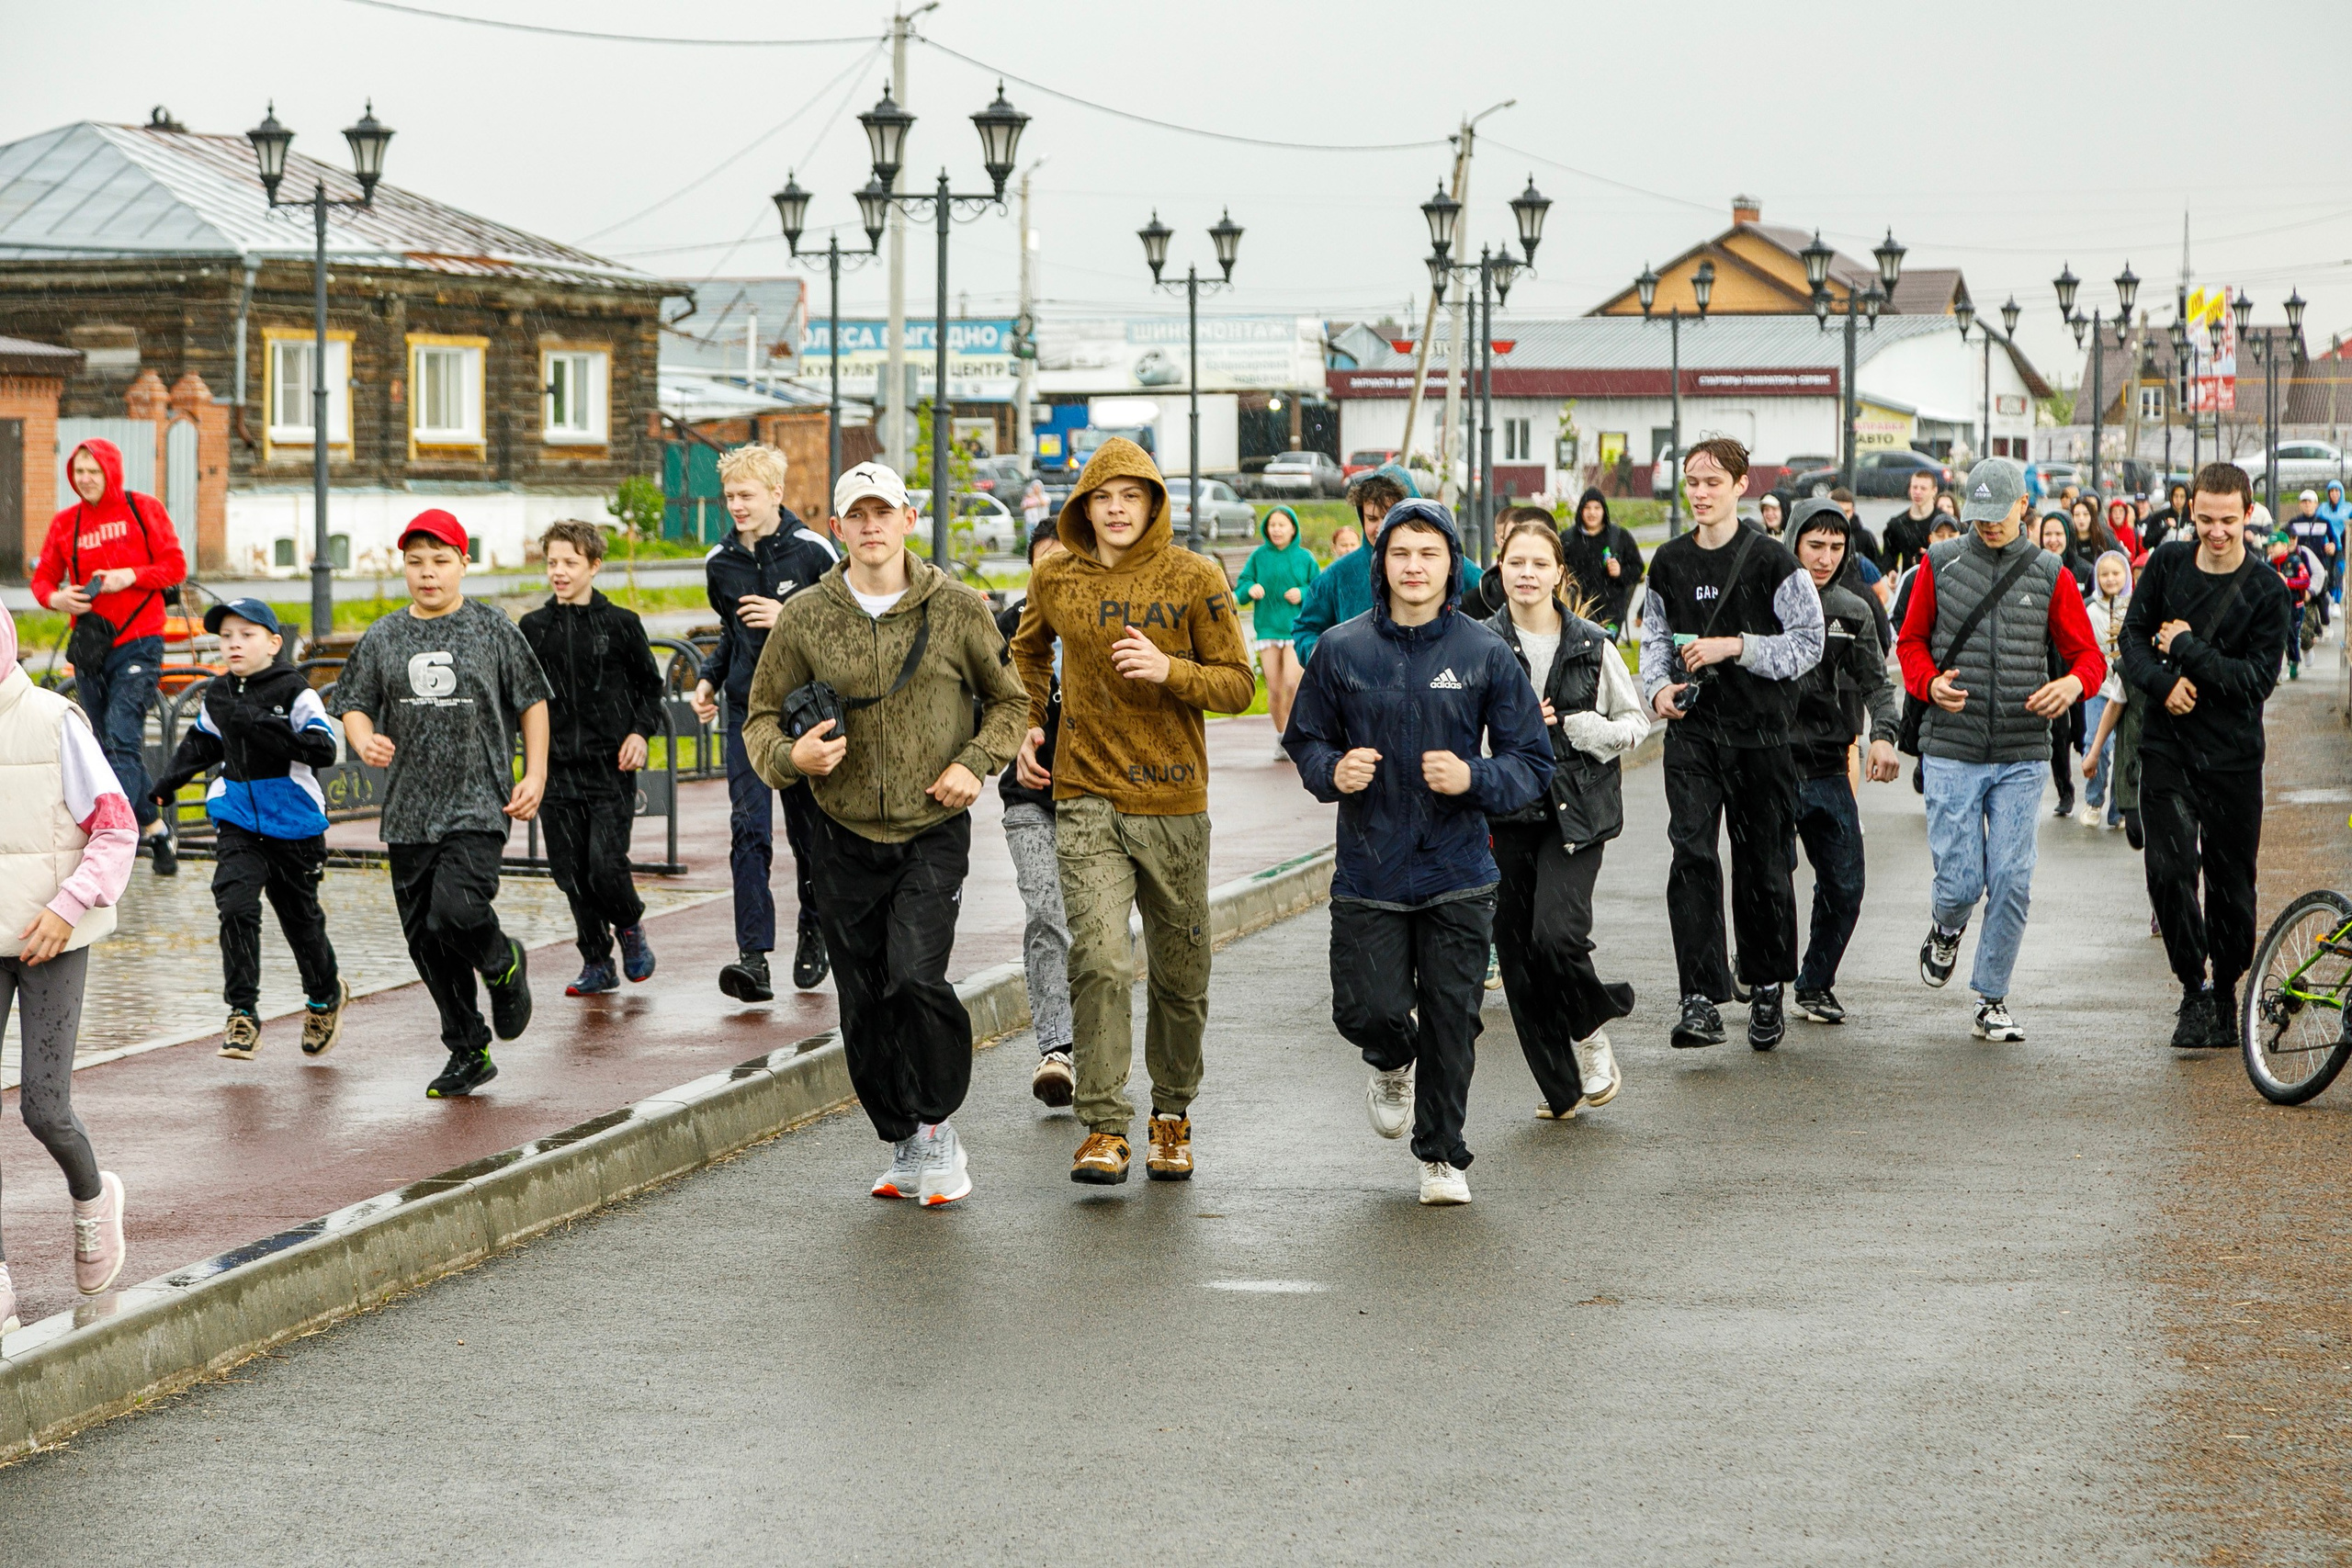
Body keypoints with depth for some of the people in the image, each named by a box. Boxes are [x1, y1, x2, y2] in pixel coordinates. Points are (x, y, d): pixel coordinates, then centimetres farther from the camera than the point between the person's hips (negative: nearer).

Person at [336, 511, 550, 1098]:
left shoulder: (494, 631, 1)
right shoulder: (382, 639, 8)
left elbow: (532, 702, 8)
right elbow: (354, 705, 12)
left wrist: (535, 775, -1)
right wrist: (365, 742, -11)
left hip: (478, 806, -4)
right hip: (409, 812, 4)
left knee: (456, 912, -23)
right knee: (424, 938, 5)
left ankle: (504, 964, 12)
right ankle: (468, 1052, 19)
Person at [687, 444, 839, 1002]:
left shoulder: (811, 552, -6)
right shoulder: (720, 563, 7)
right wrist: (708, 677, 8)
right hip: (747, 709, 3)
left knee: (808, 827, 7)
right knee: (749, 830, -10)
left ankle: (813, 931, 32)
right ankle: (754, 956, -17)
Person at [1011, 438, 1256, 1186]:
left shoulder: (1195, 579, -3)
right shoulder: (1055, 578, 4)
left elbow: (1237, 684, -3)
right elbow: (1029, 652, 26)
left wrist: (1167, 669, -19)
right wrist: (1027, 724, 14)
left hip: (1174, 801, 0)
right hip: (1087, 797, 0)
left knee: (1180, 971, 10)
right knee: (1099, 958, -15)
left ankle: (1172, 1113, 29)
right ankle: (1104, 1126, -12)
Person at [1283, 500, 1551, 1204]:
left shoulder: (1486, 655, -1)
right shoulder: (1342, 650, 1)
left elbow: (1532, 762, 1)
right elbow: (1306, 740, 11)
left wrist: (1473, 778, -18)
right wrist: (1333, 771, -11)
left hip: (1457, 874, 0)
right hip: (1368, 873, 0)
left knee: (1451, 1023, 1)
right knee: (1365, 1009, -6)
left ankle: (1442, 1156, 19)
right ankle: (1394, 1064, 31)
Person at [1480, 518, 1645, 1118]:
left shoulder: (1593, 645, 2)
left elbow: (1636, 720, 11)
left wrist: (1598, 732, -9)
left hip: (1576, 812, -2)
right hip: (1505, 814, 2)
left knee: (1557, 933, -20)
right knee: (1517, 952, 2)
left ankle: (1592, 1030, 11)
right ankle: (1560, 1087, 15)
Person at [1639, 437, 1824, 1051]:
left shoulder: (1771, 561, -5)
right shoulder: (1670, 561, 8)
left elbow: (1809, 641, -6)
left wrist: (1736, 646, -16)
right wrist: (1659, 687, -1)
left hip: (1759, 730, -2)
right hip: (1691, 730, 2)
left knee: (1763, 863, 6)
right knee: (1691, 856, -12)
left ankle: (1767, 988, 25)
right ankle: (1701, 1000, -15)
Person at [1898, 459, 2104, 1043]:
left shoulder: (2050, 575, 4)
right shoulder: (1940, 564, 4)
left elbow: (2088, 654, 7)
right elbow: (1911, 642, 11)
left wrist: (2074, 683, -16)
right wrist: (1930, 683, -11)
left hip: (2021, 758, 1)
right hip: (1951, 753, 0)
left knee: (2011, 883, -4)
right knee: (1960, 881, -5)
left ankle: (1993, 1000, 11)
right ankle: (1946, 928, 32)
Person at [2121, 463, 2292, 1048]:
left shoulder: (2267, 591, -6)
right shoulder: (2167, 564, 3)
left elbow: (2258, 679, -11)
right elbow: (2133, 637, 8)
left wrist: (2187, 649, -14)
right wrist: (2162, 683, -11)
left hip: (2233, 754, -1)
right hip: (2167, 743, 1)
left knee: (2231, 880, 4)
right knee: (2169, 867, -13)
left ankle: (2226, 992, 22)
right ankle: (2195, 987, 1)